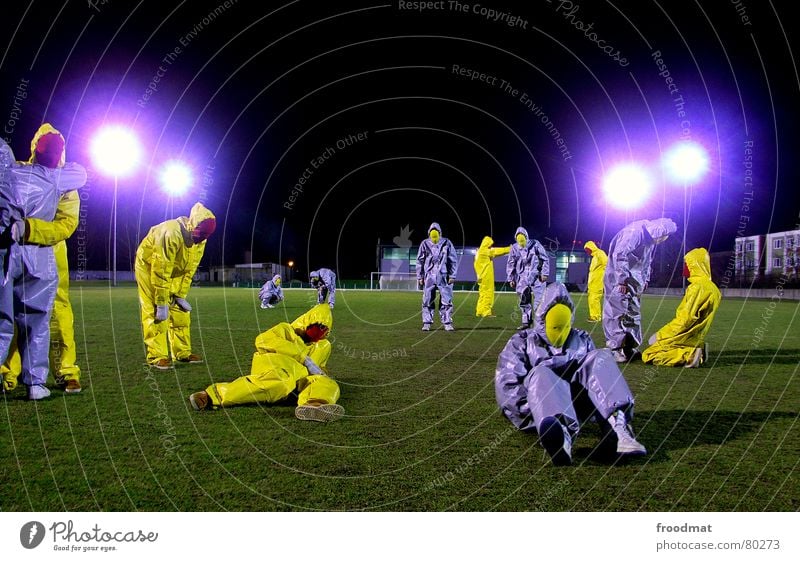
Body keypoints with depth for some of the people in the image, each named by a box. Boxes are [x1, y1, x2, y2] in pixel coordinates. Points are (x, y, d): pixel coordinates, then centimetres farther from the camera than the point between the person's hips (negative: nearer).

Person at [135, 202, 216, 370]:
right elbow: (160, 271, -32)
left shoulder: (200, 240, -13)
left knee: (180, 311, 4)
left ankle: (183, 352, 11)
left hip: (174, 270, 7)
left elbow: (189, 269, -3)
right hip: (149, 266, -7)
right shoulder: (171, 234, -36)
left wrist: (181, 295, -5)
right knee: (156, 313, -13)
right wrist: (161, 303, -28)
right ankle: (157, 356, -9)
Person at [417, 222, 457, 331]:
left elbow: (453, 260, 5)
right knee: (427, 301, 3)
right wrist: (419, 277, 5)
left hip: (443, 276, -1)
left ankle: (447, 323, 8)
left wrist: (452, 276, 0)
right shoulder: (425, 244, 3)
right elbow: (420, 261, 8)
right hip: (429, 276, 1)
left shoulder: (447, 243, 1)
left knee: (446, 300, 0)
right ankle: (426, 323, 11)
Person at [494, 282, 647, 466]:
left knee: (599, 356, -17)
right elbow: (507, 383, 6)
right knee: (541, 373, -35)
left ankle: (616, 425, -42)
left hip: (576, 405, 3)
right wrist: (533, 408, -10)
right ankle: (560, 434, -68)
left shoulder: (581, 340, 31)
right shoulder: (521, 341, 20)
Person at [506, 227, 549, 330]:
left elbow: (545, 259, 1)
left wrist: (545, 273, -5)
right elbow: (511, 264, 11)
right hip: (522, 278, 3)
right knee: (524, 300, 6)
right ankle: (526, 322, 16)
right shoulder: (515, 248, 4)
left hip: (536, 276, -3)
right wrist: (511, 279, 8)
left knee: (539, 299, -6)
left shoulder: (535, 244, -4)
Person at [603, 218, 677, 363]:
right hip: (619, 276, -9)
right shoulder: (634, 232, -22)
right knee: (617, 310, -7)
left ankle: (631, 347, 17)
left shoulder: (651, 238, 7)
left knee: (633, 312, 10)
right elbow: (619, 255, -25)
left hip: (634, 278, 9)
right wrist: (622, 280, -23)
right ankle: (614, 348, -4)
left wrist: (645, 279, 16)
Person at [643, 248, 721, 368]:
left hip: (687, 338, -9)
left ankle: (688, 356, -13)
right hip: (697, 338, 9)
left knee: (647, 356, -6)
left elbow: (686, 319, -23)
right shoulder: (712, 288, 10)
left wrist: (661, 335, -14)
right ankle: (697, 352, 7)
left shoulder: (697, 287, -19)